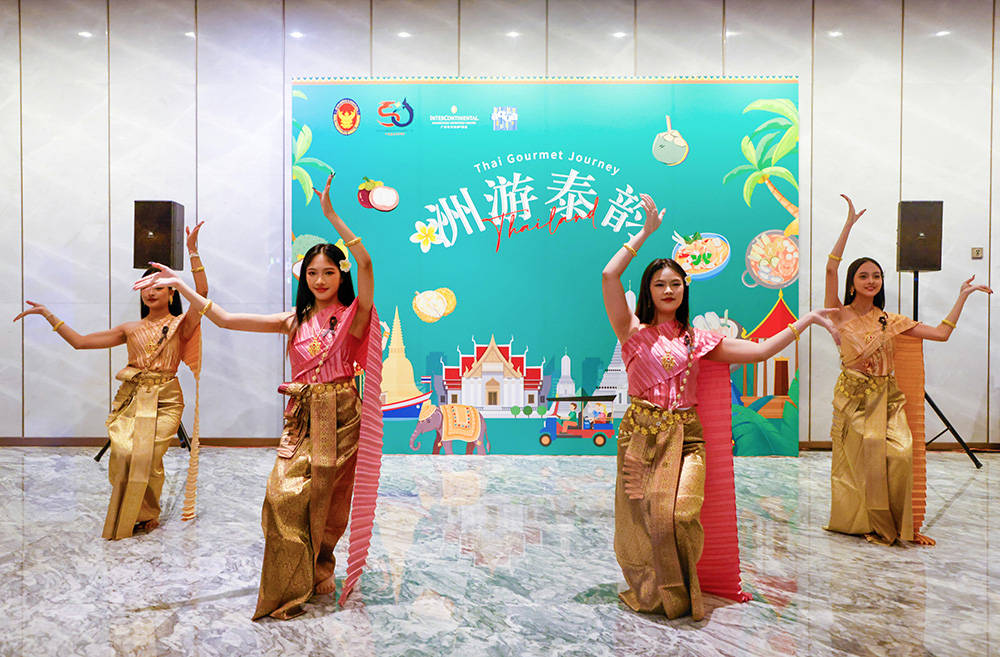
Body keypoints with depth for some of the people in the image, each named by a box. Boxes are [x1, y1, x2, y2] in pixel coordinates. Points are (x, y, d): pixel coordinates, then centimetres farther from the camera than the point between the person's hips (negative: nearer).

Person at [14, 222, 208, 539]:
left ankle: (146, 513, 6)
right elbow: (80, 341, 16)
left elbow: (202, 292, -13)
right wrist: (48, 314, 12)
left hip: (165, 398, -3)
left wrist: (193, 251, -17)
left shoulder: (180, 325, 4)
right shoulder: (130, 329, 16)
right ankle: (125, 514, 7)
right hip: (131, 396, 3)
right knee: (124, 452, -15)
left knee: (148, 454, -18)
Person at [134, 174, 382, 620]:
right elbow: (225, 319, 8)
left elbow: (365, 263, -17)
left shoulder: (353, 315, 0)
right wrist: (181, 286, 2)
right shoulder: (295, 321, 11)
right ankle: (289, 589, 4)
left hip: (340, 416, -2)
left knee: (326, 498, 3)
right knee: (283, 495, -9)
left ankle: (318, 575, 26)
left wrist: (332, 215, -19)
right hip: (302, 416, 3)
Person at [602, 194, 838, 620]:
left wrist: (808, 319, 7)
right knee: (643, 519, -1)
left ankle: (678, 595, 6)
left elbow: (760, 350, 9)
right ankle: (651, 594, 22)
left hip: (685, 437, 1)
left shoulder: (697, 339, 12)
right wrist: (646, 232, -5)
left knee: (678, 514, -17)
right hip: (641, 435, -1)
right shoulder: (634, 331, 3)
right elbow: (608, 276, -10)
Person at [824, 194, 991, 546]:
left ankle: (899, 524, 2)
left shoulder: (890, 320, 9)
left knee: (899, 453, -13)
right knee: (861, 459, -4)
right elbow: (831, 268, -14)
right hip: (853, 397, -3)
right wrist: (850, 223, -13)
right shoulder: (841, 315, -3)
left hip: (885, 397, 3)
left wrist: (962, 296, 6)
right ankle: (866, 522, 13)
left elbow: (941, 333, 5)